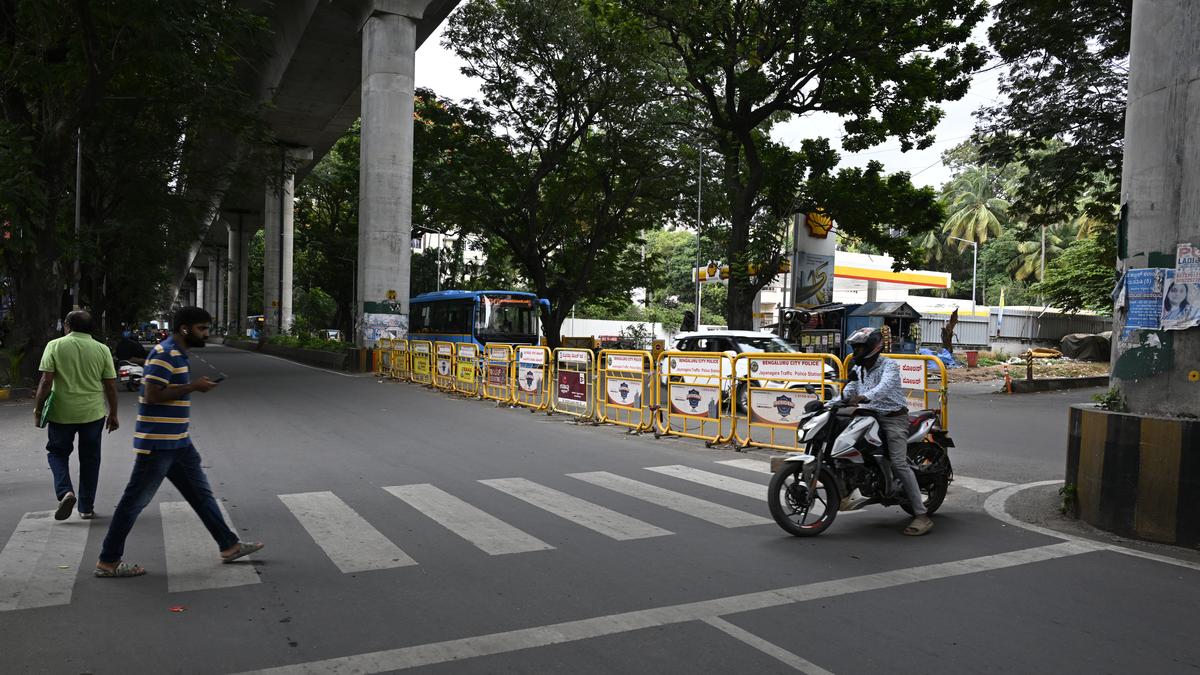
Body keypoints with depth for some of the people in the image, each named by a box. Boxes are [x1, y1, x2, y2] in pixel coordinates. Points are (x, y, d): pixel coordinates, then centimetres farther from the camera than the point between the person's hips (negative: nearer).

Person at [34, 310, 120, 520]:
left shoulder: (55, 346, -4)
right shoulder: (102, 350, 1)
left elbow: (46, 382, -8)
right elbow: (111, 386, 2)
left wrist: (37, 410, 2)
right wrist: (113, 414, 11)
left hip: (62, 413, -1)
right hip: (93, 414, 1)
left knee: (57, 452, 18)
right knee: (90, 459, 13)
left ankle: (64, 492, -5)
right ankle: (86, 508, 17)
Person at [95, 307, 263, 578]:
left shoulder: (178, 354, 14)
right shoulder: (164, 353, -17)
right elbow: (152, 395, -23)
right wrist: (193, 387, -18)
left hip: (178, 442, 10)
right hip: (157, 443, -10)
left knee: (201, 493, 12)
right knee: (135, 501, 2)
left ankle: (229, 545, 18)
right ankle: (108, 561, 15)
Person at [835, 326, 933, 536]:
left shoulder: (889, 365, -10)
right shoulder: (858, 369, 16)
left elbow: (885, 386, -30)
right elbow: (848, 392, 10)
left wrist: (865, 397, -48)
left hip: (893, 418, -8)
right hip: (869, 417, 8)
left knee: (899, 463, -20)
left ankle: (922, 515, -19)